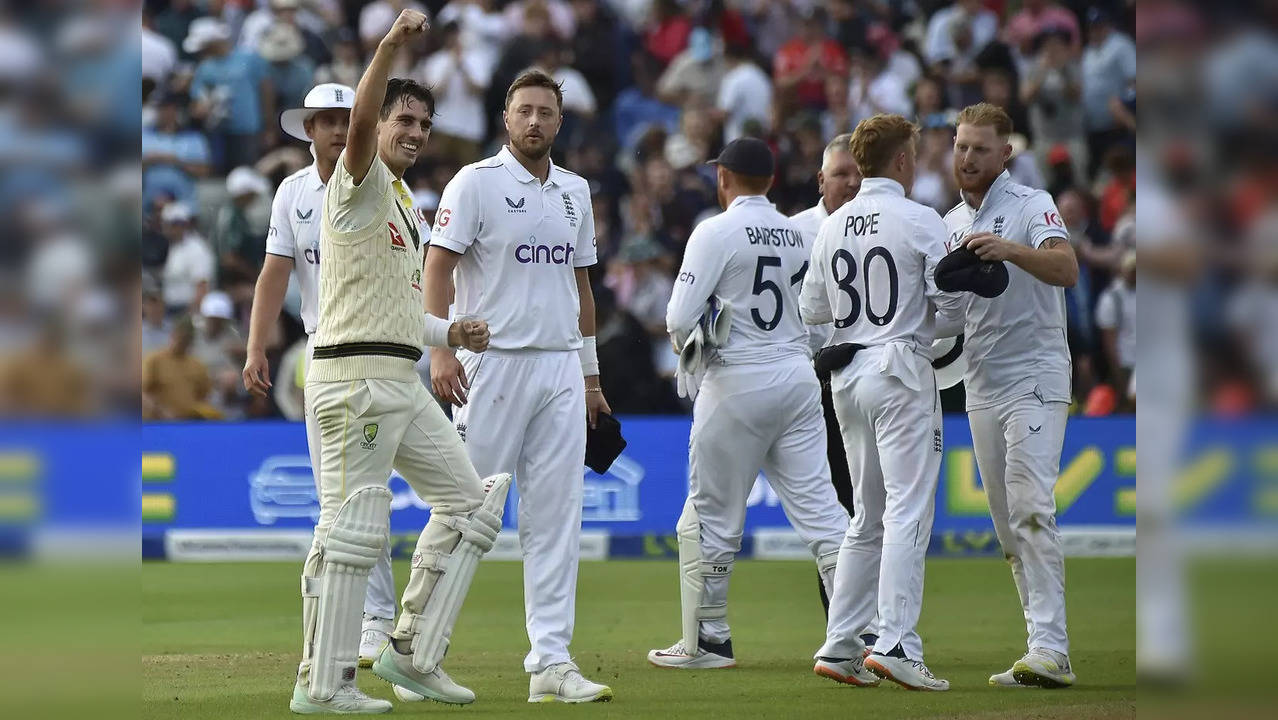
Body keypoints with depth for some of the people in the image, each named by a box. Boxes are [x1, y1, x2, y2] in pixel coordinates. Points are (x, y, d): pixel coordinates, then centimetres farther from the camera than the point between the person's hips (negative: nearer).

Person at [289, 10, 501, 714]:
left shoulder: (401, 202, 22)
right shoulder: (360, 182, -6)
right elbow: (360, 124, -29)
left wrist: (450, 333, 14)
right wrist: (389, 47, -41)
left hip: (403, 381, 10)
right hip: (354, 375, -10)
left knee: (467, 501, 12)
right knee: (352, 526, -9)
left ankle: (411, 654, 15)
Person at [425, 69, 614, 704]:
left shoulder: (574, 191, 15)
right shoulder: (477, 182, -4)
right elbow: (437, 265, -9)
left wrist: (590, 373, 18)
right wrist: (441, 351, -20)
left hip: (561, 370, 6)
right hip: (494, 365, -6)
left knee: (556, 517, 2)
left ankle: (551, 662, 2)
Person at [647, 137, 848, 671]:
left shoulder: (717, 232, -8)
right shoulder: (798, 234, 11)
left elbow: (681, 319, -12)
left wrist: (686, 347, 9)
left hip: (739, 382, -5)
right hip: (799, 376, 5)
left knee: (711, 513, 6)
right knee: (819, 508, 3)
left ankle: (708, 639, 11)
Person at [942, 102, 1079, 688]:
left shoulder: (1031, 205, -5)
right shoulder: (949, 224, 16)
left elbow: (1067, 270, -23)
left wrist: (1012, 251, -40)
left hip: (1033, 380, -7)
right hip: (981, 387, 7)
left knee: (1031, 509, -18)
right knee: (1008, 523, 6)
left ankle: (1050, 650, -23)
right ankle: (1044, 650, 9)